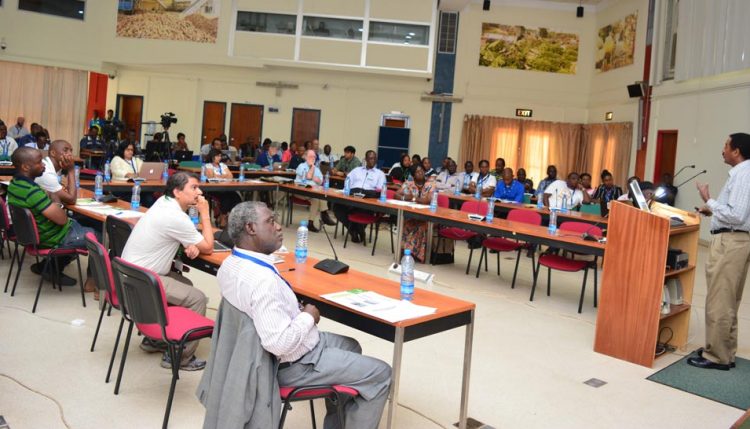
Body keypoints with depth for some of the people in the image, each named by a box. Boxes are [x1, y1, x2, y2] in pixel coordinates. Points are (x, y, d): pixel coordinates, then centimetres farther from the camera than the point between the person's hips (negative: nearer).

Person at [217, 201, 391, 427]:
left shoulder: (230, 264, -2)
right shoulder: (262, 279, -34)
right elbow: (280, 344, -35)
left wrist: (296, 310, 3)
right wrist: (308, 317, -18)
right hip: (291, 363, -10)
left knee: (351, 346, 28)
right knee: (380, 374, 0)